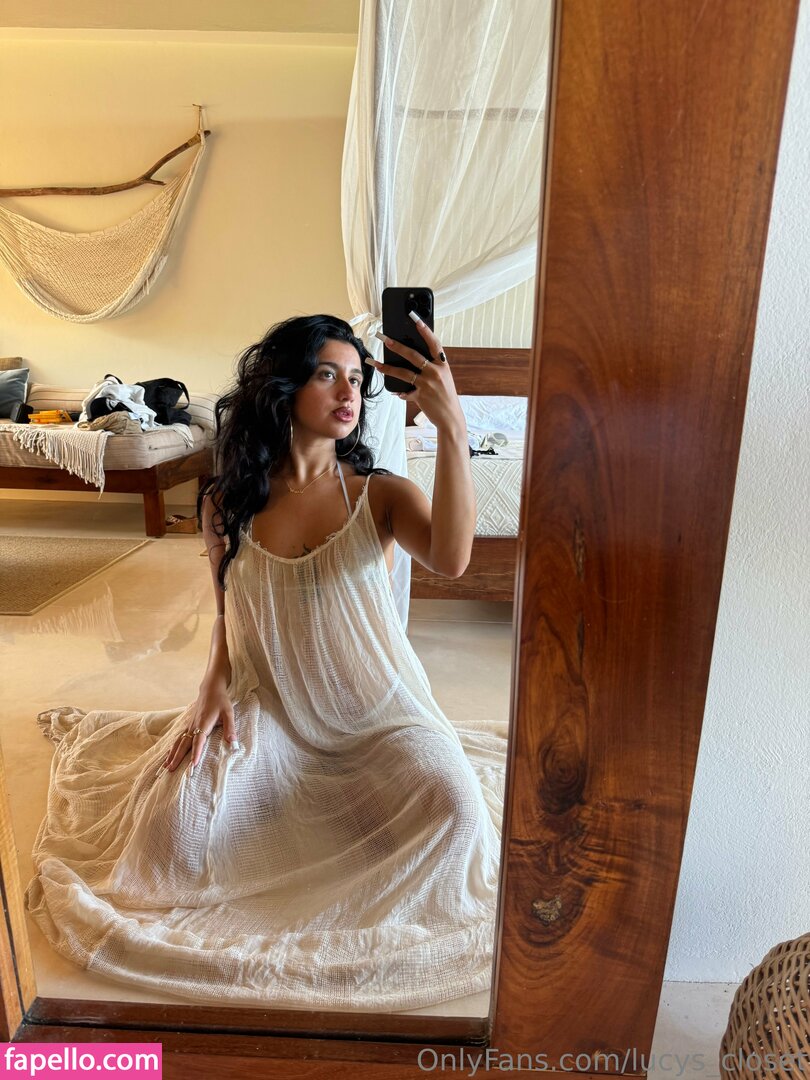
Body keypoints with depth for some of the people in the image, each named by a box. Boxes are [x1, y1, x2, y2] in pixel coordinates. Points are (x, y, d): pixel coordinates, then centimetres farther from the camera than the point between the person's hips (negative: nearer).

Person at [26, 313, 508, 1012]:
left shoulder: (380, 494, -10)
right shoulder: (226, 503, -3)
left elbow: (451, 559, -33)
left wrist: (452, 428, -39)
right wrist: (216, 683, -7)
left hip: (376, 711, -1)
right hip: (266, 707, 2)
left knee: (455, 809, -24)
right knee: (179, 830, -18)